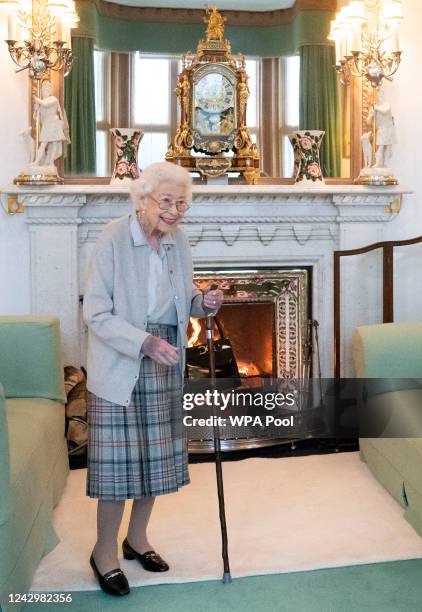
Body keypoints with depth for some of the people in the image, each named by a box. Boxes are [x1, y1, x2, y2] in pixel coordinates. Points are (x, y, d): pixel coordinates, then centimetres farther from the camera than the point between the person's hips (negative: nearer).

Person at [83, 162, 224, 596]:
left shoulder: (177, 239, 4)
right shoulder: (113, 238, -15)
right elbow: (96, 313, -17)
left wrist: (203, 302, -7)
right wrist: (146, 341, -28)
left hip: (164, 364, 6)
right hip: (120, 365, -6)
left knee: (155, 455, 13)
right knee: (119, 458, 0)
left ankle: (137, 539, 33)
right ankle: (104, 554, 20)